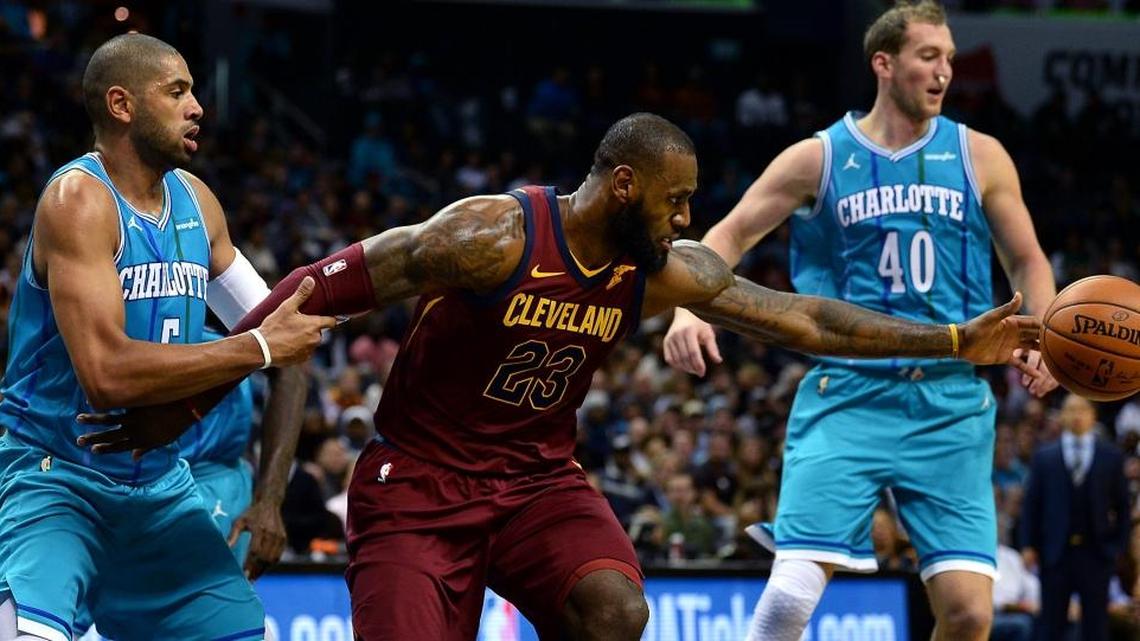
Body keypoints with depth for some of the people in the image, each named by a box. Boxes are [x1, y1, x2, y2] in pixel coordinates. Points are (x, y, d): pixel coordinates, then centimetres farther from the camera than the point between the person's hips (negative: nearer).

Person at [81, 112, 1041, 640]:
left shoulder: (665, 271, -4)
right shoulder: (492, 237, -22)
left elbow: (800, 316, -1)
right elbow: (317, 290, -18)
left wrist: (955, 342, -6)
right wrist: (189, 407, -18)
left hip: (538, 478, 5)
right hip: (421, 480, -5)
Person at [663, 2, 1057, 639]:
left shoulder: (978, 156, 7)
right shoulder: (819, 158, 3)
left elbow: (1027, 260, 15)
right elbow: (728, 236, 5)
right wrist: (689, 310, -14)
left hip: (951, 402, 2)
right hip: (848, 398, -2)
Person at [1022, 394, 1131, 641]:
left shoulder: (1111, 456, 7)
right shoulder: (1044, 457, 8)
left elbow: (1122, 505, 8)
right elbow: (1032, 503, 6)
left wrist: (1119, 544, -2)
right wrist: (1029, 545, -2)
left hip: (1096, 553, 0)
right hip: (1055, 553, 0)